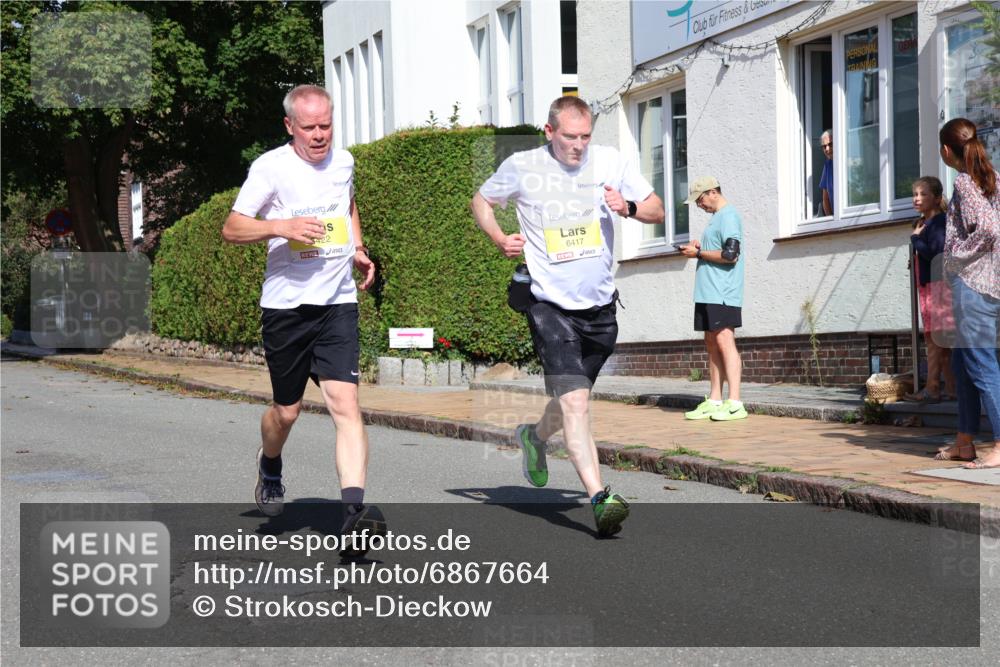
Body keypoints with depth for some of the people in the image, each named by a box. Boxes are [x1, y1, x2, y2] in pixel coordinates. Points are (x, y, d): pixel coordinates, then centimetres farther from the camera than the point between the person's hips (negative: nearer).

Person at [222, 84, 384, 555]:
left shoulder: (343, 162, 8)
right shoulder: (271, 167, -6)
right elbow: (231, 229, -5)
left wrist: (358, 248, 15)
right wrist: (281, 226, -22)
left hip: (338, 304, 2)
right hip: (284, 305, -2)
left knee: (345, 402, -14)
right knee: (287, 410, 11)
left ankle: (355, 512, -21)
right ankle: (270, 467, 45)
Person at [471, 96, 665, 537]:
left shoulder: (610, 162, 1)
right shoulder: (521, 168, -5)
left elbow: (657, 211, 8)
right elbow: (481, 201, 12)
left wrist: (630, 207, -13)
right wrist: (498, 238, -7)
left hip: (600, 304, 4)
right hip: (550, 304, -4)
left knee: (573, 399, 18)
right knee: (575, 402, -17)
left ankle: (536, 436, 50)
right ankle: (599, 498, -19)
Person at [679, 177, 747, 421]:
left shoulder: (729, 216, -9)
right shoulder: (716, 218, 22)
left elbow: (731, 255, -18)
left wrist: (699, 253, -9)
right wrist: (700, 248, 13)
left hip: (722, 293, -10)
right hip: (708, 292, 10)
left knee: (724, 341, -14)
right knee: (712, 344, 8)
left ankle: (734, 403, -17)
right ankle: (714, 401, 11)